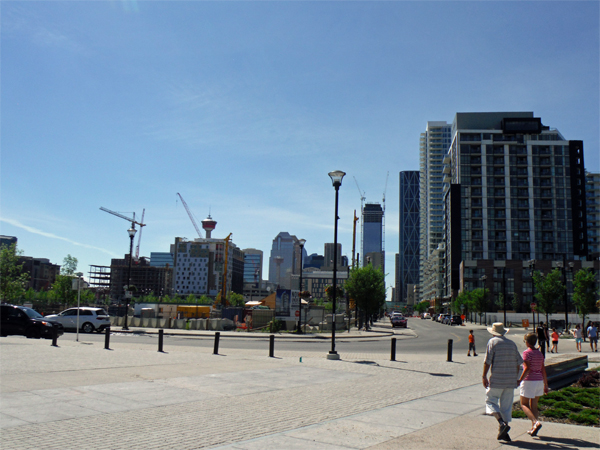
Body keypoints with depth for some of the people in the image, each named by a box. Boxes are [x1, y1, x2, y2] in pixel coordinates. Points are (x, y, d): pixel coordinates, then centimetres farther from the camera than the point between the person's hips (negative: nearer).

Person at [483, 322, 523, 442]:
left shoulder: (493, 342, -5)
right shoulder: (512, 343, 10)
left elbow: (487, 361, -11)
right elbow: (518, 363, 12)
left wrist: (484, 376, -6)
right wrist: (515, 377, 22)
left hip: (497, 380, -5)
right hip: (511, 381, 5)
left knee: (491, 400, 5)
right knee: (506, 405, 11)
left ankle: (502, 422, -16)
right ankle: (503, 432, 12)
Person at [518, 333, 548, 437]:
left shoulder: (527, 353, -13)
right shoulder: (540, 353, 7)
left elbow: (527, 369, -20)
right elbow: (543, 369, 8)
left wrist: (520, 380, -15)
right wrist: (545, 384, 13)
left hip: (529, 381, -7)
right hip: (539, 381, 7)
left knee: (524, 404, 4)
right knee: (534, 405, 14)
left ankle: (536, 422, -17)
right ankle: (533, 429, 13)